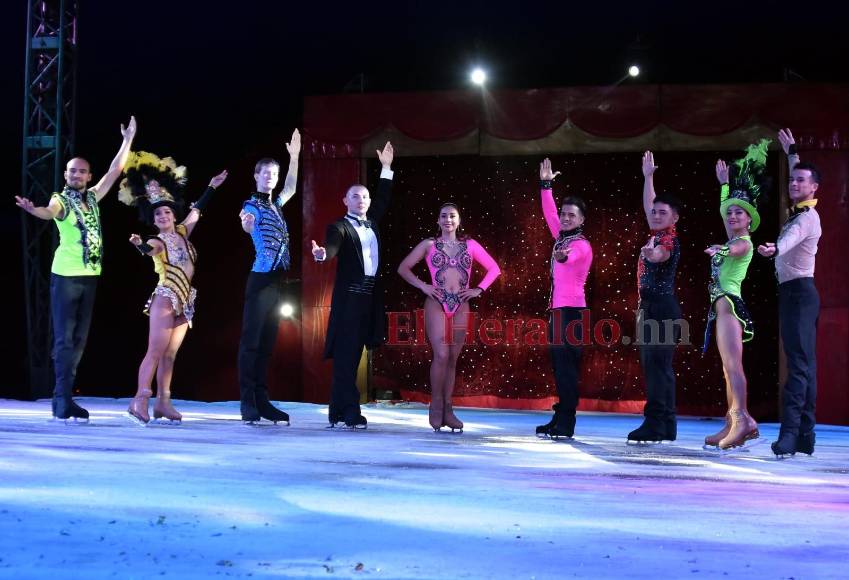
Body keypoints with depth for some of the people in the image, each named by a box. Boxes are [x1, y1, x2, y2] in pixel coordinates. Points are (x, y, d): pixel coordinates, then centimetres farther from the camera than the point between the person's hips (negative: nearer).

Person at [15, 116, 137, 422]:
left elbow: (114, 171, 17)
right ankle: (63, 400, -5)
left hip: (90, 276, 6)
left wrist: (127, 140, 18)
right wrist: (32, 209, -49)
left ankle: (63, 398, 14)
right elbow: (49, 212, -27)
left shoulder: (93, 197, 12)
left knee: (79, 338, 8)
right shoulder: (61, 199, -5)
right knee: (64, 337, -6)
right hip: (66, 275, -6)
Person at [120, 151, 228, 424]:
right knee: (155, 351, -12)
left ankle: (163, 402, 7)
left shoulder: (181, 233, 11)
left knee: (170, 355, 6)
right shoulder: (157, 241, -8)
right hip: (165, 299, -6)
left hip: (184, 302, 6)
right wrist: (140, 245, -53)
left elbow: (196, 211, 20)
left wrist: (212, 187, 25)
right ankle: (140, 400, -15)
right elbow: (149, 250, -31)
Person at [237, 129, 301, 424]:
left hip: (277, 281, 7)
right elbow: (248, 227, -25)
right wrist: (246, 223, -48)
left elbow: (290, 188, 38)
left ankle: (262, 401, 11)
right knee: (251, 341, -7)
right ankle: (247, 403, -8)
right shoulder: (252, 204, -3)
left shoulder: (276, 204, 18)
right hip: (260, 279, -7)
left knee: (267, 342, 8)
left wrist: (294, 156, 34)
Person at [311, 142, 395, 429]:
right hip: (349, 295, -7)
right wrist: (322, 254, -45)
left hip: (370, 295, 7)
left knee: (353, 354, 8)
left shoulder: (372, 222, 17)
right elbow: (333, 247, -22)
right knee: (345, 353, -8)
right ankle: (349, 411, -10)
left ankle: (338, 411, 12)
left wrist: (386, 167, 30)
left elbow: (384, 200, 29)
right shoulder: (340, 227, -3)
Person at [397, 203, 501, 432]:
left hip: (460, 306, 2)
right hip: (437, 304, -2)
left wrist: (478, 289, 3)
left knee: (453, 359, 4)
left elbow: (494, 269, 14)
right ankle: (436, 406, -1)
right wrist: (423, 286, -2)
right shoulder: (429, 245, 6)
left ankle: (447, 409, 9)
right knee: (441, 355, -14)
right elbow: (403, 268, 8)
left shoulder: (470, 245, 10)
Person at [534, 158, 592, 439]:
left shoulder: (582, 245, -10)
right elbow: (549, 213, 26)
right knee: (559, 364, 8)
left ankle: (566, 424, -13)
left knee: (567, 364, -12)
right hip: (557, 309, 9)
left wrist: (562, 256, -56)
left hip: (571, 310, -9)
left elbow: (571, 256, -34)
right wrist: (546, 184, 24)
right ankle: (560, 419, 11)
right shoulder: (562, 237, 15)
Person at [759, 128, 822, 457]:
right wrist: (792, 152, 49)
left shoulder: (807, 217, -13)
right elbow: (799, 172, 36)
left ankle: (790, 432, -26)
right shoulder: (800, 212, 14)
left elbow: (790, 239, -38)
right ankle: (806, 436, 12)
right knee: (803, 363, 9)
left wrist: (774, 249, -58)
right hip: (794, 292, 10)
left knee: (799, 362, -17)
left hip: (799, 292, -10)